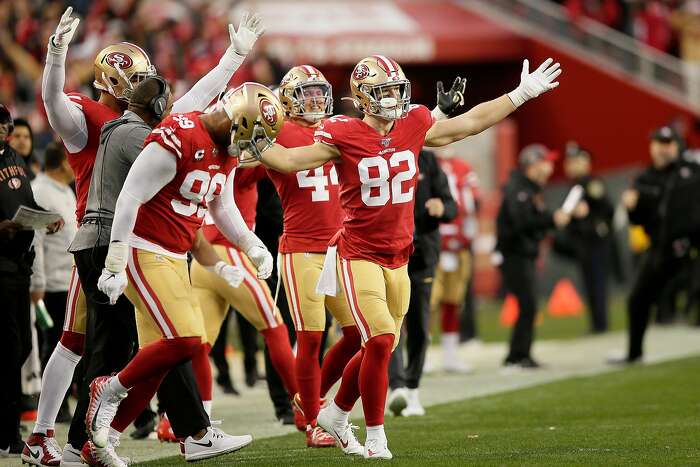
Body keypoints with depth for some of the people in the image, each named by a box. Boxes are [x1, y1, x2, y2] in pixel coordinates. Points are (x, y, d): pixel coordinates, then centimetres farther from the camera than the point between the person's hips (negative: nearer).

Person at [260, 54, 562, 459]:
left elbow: (470, 123, 13)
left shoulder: (414, 127, 2)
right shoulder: (344, 136, -10)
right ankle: (376, 435, -1)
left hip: (398, 256, 5)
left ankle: (336, 414, 34)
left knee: (381, 347, 12)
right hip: (359, 254, -5)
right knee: (381, 340, -15)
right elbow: (291, 160, -2)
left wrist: (522, 93, 15)